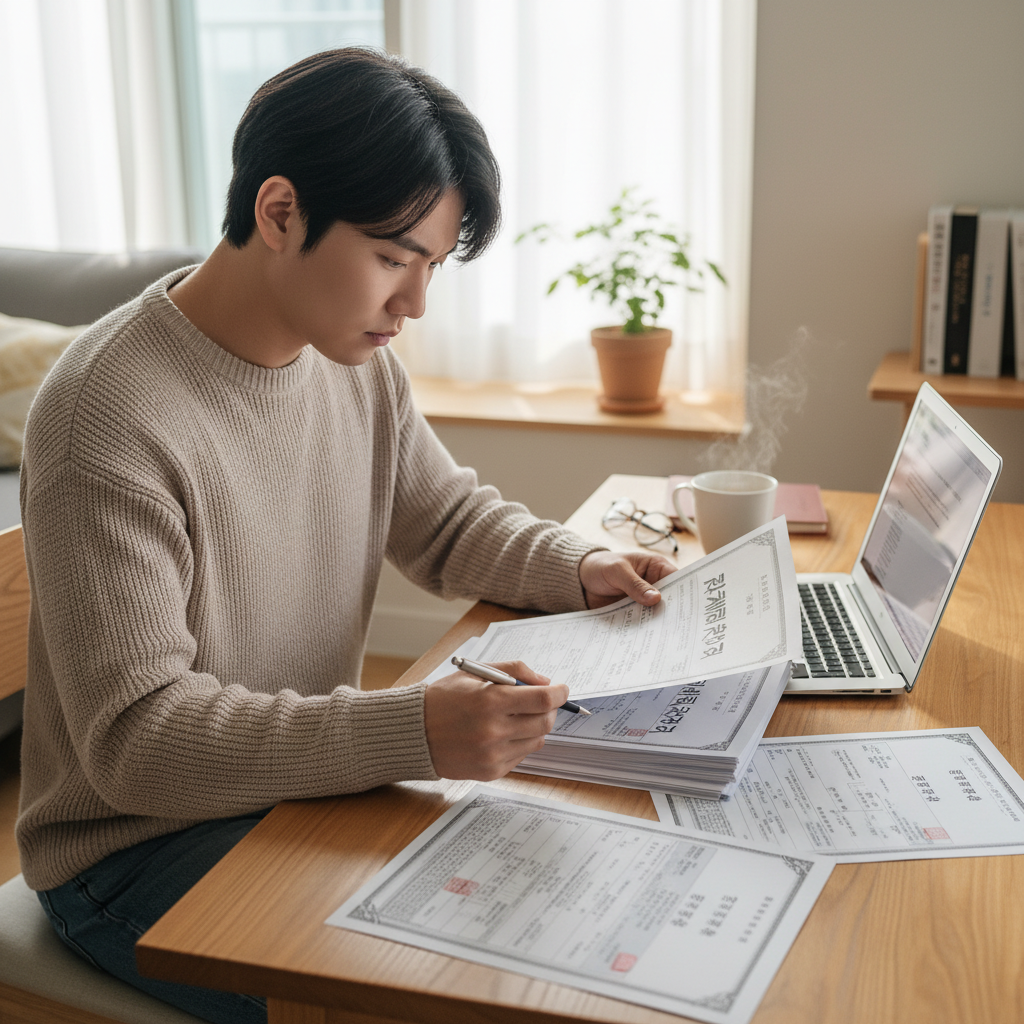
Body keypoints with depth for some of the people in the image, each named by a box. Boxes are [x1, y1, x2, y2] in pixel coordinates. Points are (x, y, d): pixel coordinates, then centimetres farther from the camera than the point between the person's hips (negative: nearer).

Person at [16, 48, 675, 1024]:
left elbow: (449, 520, 13)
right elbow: (135, 737, -28)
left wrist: (577, 568, -7)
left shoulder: (354, 358, -1)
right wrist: (415, 730, -38)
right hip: (138, 850, -7)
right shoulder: (110, 415, -26)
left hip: (310, 783, 7)